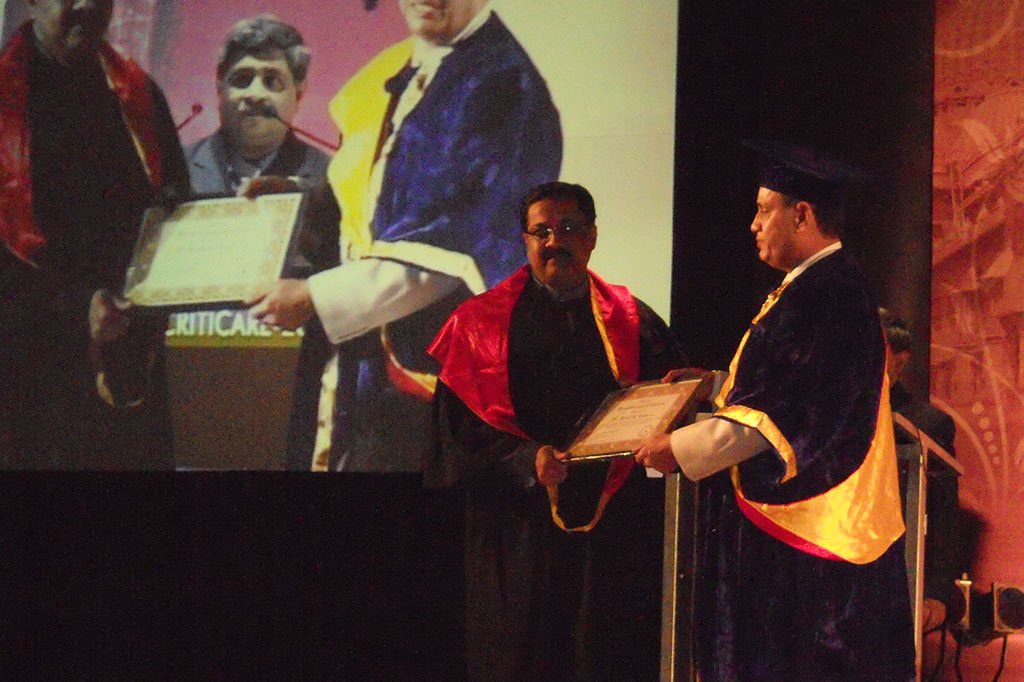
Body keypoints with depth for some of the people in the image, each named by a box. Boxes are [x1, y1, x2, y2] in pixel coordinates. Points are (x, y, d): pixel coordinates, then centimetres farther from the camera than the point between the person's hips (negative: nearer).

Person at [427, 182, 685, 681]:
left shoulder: (633, 322, 10)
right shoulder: (484, 322, 4)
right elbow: (459, 428, -3)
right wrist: (527, 461, -17)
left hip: (614, 527, 2)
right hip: (521, 525, -2)